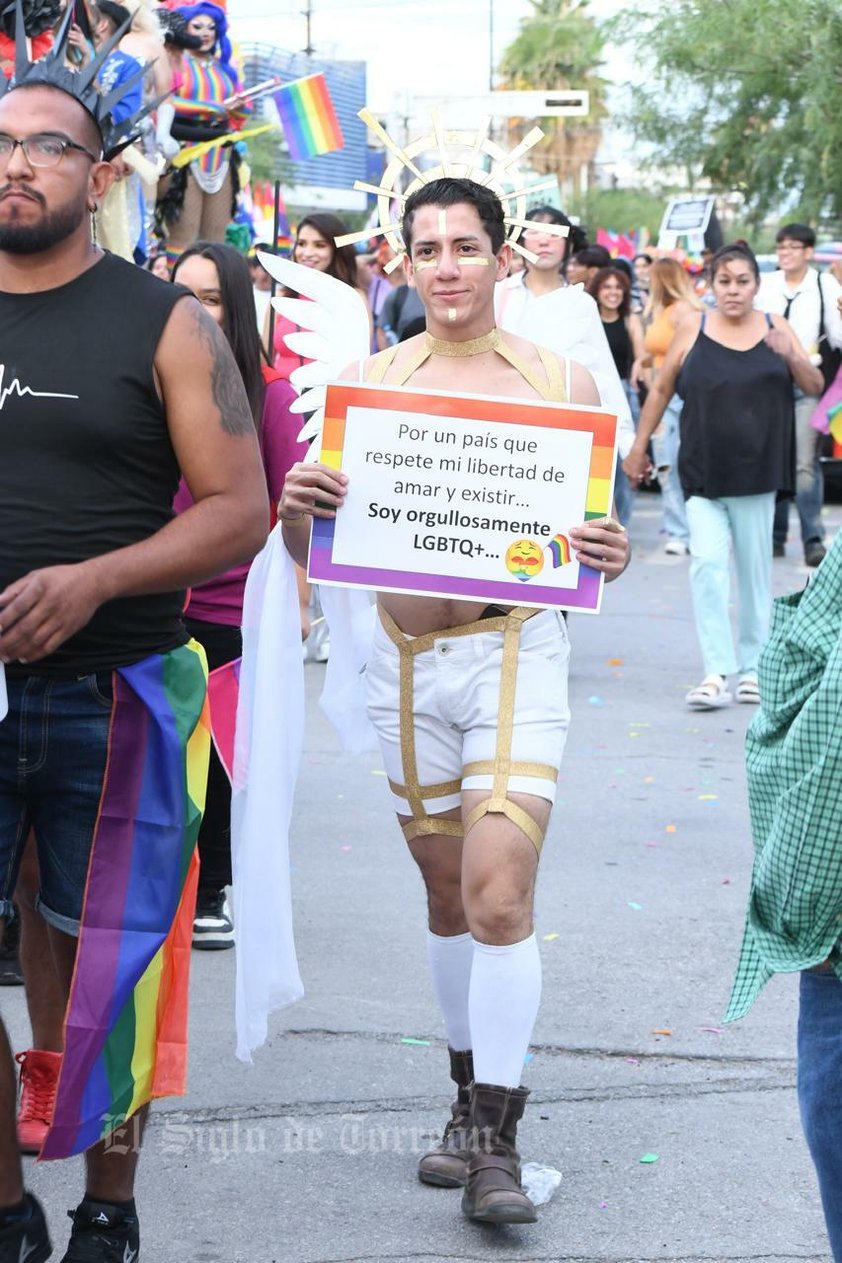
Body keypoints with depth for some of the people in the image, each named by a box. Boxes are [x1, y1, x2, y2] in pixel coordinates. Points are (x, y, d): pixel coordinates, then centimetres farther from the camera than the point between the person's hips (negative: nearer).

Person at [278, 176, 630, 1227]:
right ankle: (470, 1096, 29)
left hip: (516, 649, -3)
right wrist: (296, 512, -20)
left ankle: (496, 1142, -5)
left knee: (498, 896, -13)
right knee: (449, 898, 13)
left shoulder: (560, 382, 0)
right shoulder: (368, 381, 4)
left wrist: (608, 557, -19)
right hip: (405, 657, 3)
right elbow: (313, 548, 3)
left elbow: (596, 528, 4)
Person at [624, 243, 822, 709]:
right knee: (707, 561, -13)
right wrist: (638, 447, 10)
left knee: (755, 567, 8)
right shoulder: (694, 328, 1)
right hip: (703, 473, -1)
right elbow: (661, 389, 9)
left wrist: (792, 356, -13)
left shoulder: (775, 327, 4)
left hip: (757, 473, 1)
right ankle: (716, 672, -14)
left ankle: (753, 668, 19)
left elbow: (815, 386, 6)